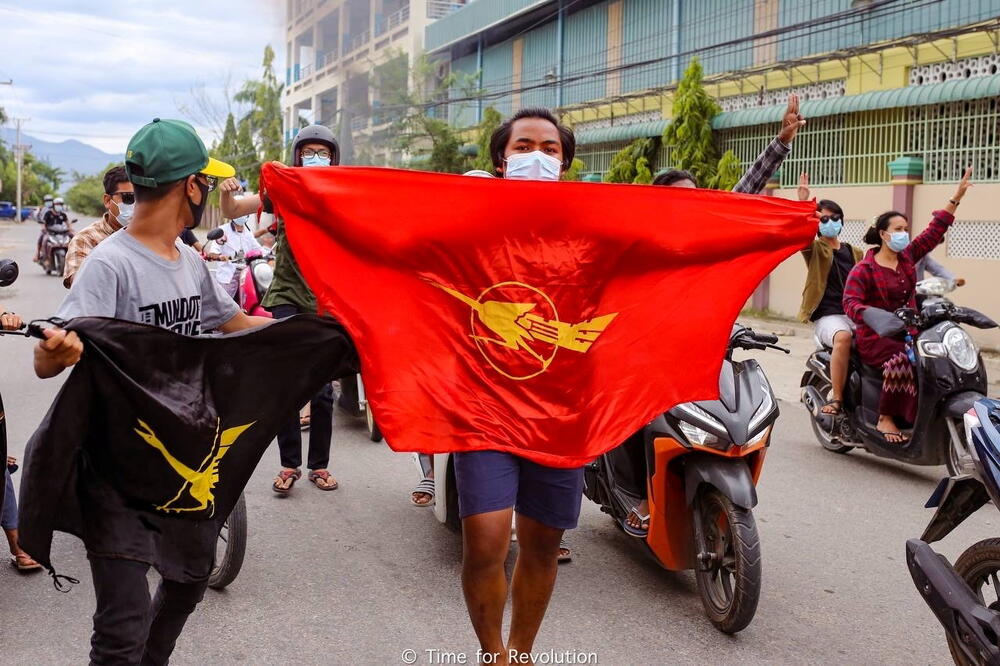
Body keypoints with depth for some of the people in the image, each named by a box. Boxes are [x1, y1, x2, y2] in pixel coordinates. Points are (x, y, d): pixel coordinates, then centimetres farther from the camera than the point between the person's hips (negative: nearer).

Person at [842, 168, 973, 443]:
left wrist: (957, 196, 11)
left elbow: (935, 231, 14)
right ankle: (885, 418, -24)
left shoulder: (908, 257, 12)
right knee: (900, 359, -34)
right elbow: (850, 302, -19)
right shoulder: (864, 269, -8)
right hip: (875, 337, -7)